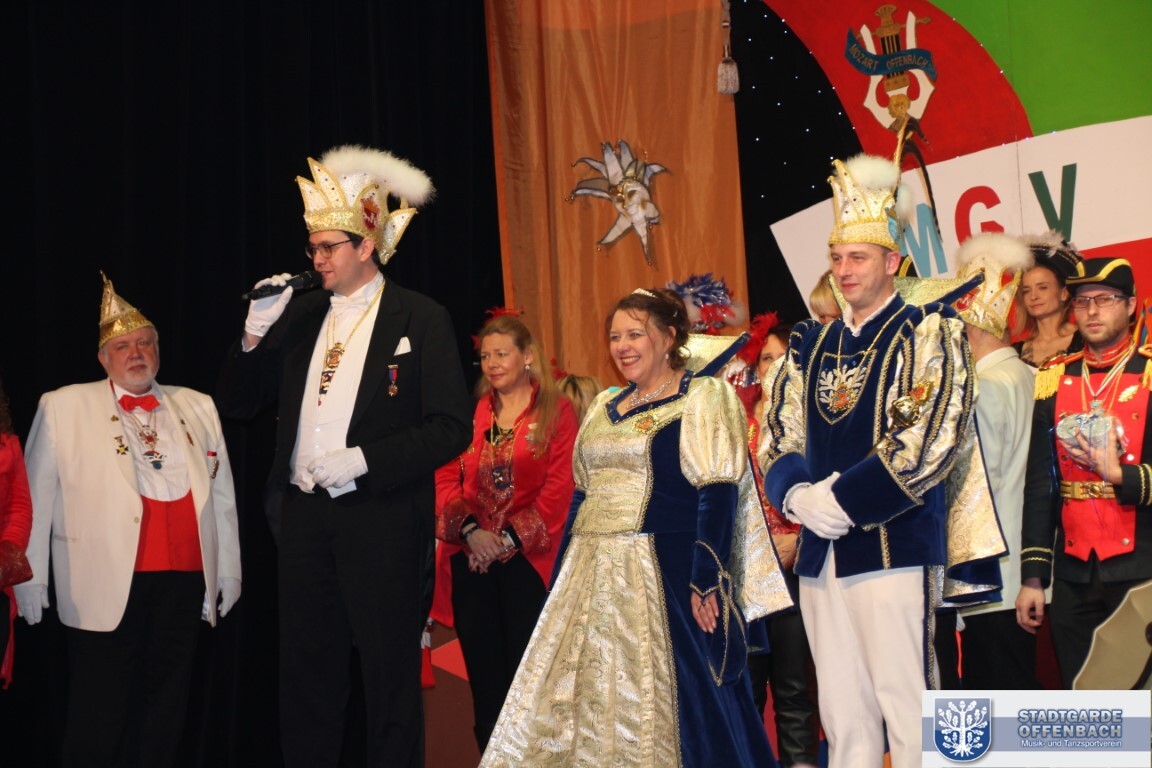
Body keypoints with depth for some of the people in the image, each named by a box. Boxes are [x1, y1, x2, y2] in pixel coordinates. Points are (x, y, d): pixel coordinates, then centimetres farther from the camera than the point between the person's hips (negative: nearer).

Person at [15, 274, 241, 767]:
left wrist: (228, 574, 11)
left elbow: (221, 496, 15)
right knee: (98, 716, -1)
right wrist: (29, 578, -2)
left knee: (164, 710, 7)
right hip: (104, 585, -3)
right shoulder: (64, 407, 6)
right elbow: (35, 498, 3)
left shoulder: (197, 408, 15)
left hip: (184, 582, 3)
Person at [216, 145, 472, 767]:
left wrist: (363, 460, -17)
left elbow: (450, 429, -9)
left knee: (391, 680, 5)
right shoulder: (299, 315, 11)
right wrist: (256, 333, -3)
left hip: (383, 522, -4)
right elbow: (238, 404, 12)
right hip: (304, 517, 5)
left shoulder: (421, 319, -3)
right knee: (307, 676, 10)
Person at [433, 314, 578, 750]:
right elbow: (446, 479, 7)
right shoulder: (471, 412, 13)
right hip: (472, 561, 3)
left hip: (528, 559, -3)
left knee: (525, 665, -2)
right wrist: (470, 530, -10)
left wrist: (511, 538, -13)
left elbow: (560, 486, -6)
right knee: (482, 666, 5)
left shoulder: (555, 411, 2)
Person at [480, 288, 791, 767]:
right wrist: (560, 579, 15)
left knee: (660, 703, -4)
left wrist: (705, 582, -20)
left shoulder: (704, 398, -3)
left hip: (664, 575, -7)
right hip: (591, 578, 7)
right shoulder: (605, 407, 18)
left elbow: (718, 494, -11)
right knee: (582, 701, 7)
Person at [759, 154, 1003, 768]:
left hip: (894, 548, -5)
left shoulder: (928, 334, -1)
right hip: (820, 551, 6)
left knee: (907, 707, -6)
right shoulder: (810, 345, 16)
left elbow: (930, 441, -12)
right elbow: (778, 437, 13)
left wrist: (842, 499, -14)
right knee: (842, 714, 8)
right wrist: (797, 496, -8)